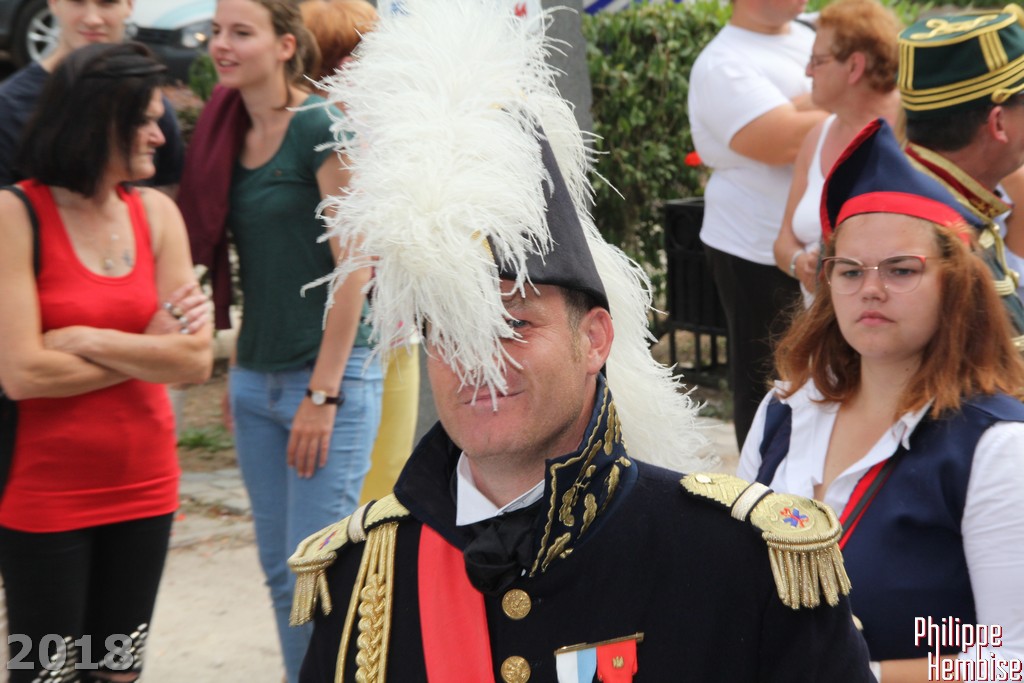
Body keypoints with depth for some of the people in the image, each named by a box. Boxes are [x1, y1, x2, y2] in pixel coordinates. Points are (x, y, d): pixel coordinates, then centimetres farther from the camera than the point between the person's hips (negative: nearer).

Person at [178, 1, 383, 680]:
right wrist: (240, 374, 13)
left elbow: (353, 267, -15)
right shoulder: (233, 135, 10)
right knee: (280, 571, 11)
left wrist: (323, 393, -16)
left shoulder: (322, 127, -11)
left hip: (328, 375, -7)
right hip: (257, 380, 7)